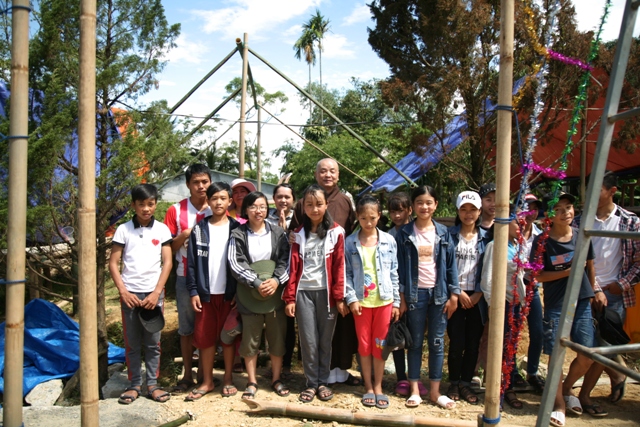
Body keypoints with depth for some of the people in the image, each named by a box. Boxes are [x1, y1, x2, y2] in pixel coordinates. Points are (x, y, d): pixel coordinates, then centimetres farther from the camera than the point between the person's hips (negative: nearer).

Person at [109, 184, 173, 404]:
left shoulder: (162, 229, 2)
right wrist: (123, 291, -9)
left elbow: (167, 262, 0)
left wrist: (156, 293, -8)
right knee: (132, 343, 7)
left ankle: (152, 384, 17)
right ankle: (134, 384, 18)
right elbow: (113, 263, 1)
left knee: (153, 342, 7)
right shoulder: (123, 230, 1)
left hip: (154, 293, 0)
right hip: (130, 293, 0)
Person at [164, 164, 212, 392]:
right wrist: (183, 236, -16)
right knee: (186, 328, 9)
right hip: (186, 276, 0)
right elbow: (168, 247, 1)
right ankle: (187, 375, 20)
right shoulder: (176, 211, 1)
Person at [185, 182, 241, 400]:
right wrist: (193, 291, -5)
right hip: (206, 293, 1)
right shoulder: (199, 229, 3)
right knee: (204, 337, 7)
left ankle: (228, 379, 22)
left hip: (229, 293, -1)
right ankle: (207, 381, 20)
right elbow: (192, 262, 1)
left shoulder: (236, 229, 0)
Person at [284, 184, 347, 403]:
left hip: (326, 292, -1)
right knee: (308, 340, 4)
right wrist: (289, 298, 1)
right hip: (304, 292, 2)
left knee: (325, 339, 7)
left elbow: (339, 266, -2)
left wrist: (339, 297, -6)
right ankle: (311, 383, 17)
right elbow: (293, 267, 5)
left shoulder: (336, 232, 1)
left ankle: (323, 382, 22)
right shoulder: (299, 234, 8)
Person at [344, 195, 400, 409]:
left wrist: (396, 301, 0)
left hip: (384, 301, 0)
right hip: (361, 301, 0)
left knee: (380, 344, 9)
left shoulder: (389, 241, 0)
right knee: (364, 344, 10)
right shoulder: (350, 242, -2)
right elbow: (347, 273, -2)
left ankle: (378, 386, 23)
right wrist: (351, 298, -10)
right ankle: (368, 387, 24)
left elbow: (394, 273, 2)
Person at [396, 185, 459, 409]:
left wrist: (453, 295, -1)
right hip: (415, 293, -1)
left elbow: (451, 265, 3)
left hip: (439, 293, 1)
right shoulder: (405, 233, -1)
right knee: (416, 342, 8)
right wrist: (401, 296, -5)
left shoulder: (443, 233, 3)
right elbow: (399, 266, -1)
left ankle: (435, 391, 18)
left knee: (437, 343, 7)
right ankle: (415, 390, 18)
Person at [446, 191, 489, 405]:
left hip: (477, 298, 2)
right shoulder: (450, 235, 0)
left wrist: (478, 294, -5)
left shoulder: (485, 237, 6)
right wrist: (458, 293, -9)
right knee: (457, 342, -2)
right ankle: (453, 383, 15)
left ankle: (466, 383, 21)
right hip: (456, 296, -2)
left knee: (473, 343, 6)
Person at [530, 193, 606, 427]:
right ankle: (559, 403, 20)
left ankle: (567, 389, 32)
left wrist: (595, 290, 16)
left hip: (582, 302, 3)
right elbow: (538, 276, -7)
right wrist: (568, 271, -17)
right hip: (555, 304, -3)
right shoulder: (542, 241, -9)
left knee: (587, 355, 4)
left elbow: (590, 265, 15)